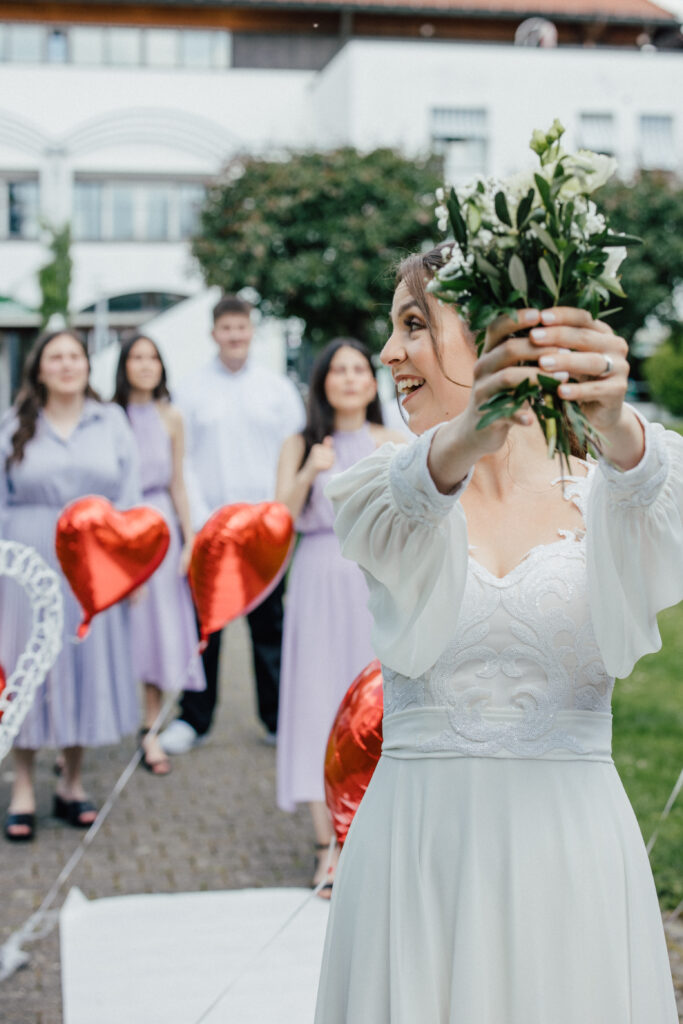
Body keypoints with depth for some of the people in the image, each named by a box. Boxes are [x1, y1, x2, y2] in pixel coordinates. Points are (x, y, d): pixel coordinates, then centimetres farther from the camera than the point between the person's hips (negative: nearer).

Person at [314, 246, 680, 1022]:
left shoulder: (598, 495, 0)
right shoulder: (380, 493, 1)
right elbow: (410, 500, -23)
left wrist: (616, 423, -47)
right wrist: (468, 434, -45)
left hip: (573, 850, 0)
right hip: (417, 847, 1)